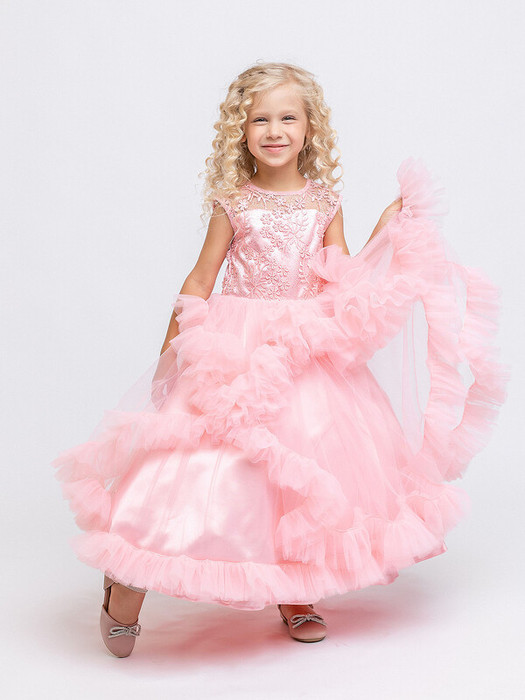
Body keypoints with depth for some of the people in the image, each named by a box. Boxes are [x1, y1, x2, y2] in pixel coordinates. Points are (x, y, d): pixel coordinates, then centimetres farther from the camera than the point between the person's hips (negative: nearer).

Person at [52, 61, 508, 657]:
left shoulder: (324, 203, 5)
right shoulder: (233, 204, -1)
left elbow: (341, 284, 4)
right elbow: (199, 282, 3)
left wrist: (385, 232, 0)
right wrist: (169, 351, 3)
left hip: (308, 355, 3)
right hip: (237, 356, -3)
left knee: (303, 472, 7)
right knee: (210, 467, -8)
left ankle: (296, 596, 26)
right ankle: (126, 590, 10)